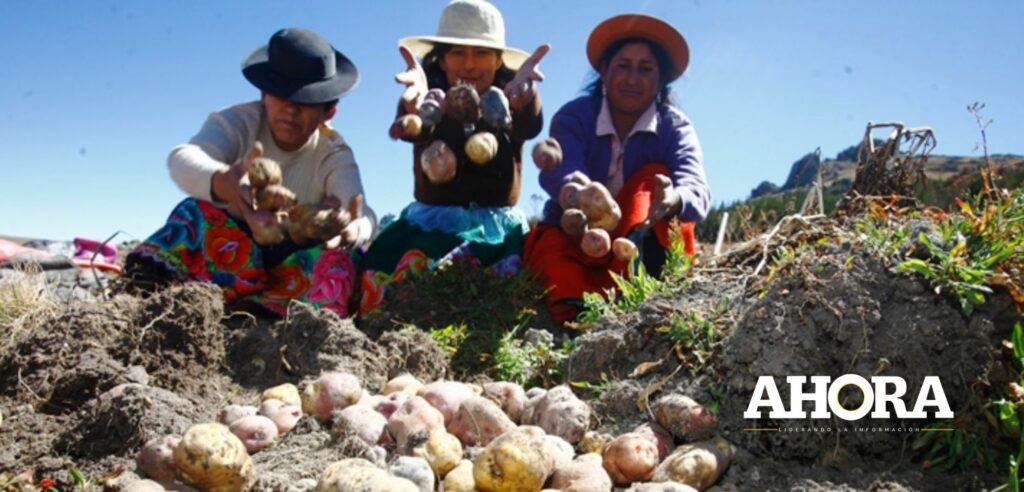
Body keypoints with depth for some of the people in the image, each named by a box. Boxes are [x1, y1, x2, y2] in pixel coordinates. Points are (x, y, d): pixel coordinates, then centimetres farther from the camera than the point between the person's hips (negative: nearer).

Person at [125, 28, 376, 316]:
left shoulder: (334, 155, -12)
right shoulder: (239, 123, -15)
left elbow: (362, 216, -31)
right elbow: (182, 159, -37)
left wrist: (352, 229, -59)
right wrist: (223, 183, -63)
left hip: (292, 262, 1)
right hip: (228, 254, 0)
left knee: (334, 261, -30)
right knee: (200, 210, -28)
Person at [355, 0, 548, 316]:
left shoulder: (509, 96, -3)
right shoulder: (431, 88, -4)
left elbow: (529, 127, -26)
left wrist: (520, 96, -51)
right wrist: (416, 106, -52)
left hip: (499, 227, 0)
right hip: (430, 222, 0)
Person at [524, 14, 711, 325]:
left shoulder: (676, 128, -8)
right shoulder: (574, 116, -10)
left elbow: (696, 191, -27)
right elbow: (557, 171, -32)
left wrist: (672, 200, -53)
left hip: (646, 247, 1)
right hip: (576, 238, 0)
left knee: (655, 176, -23)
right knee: (548, 245, -32)